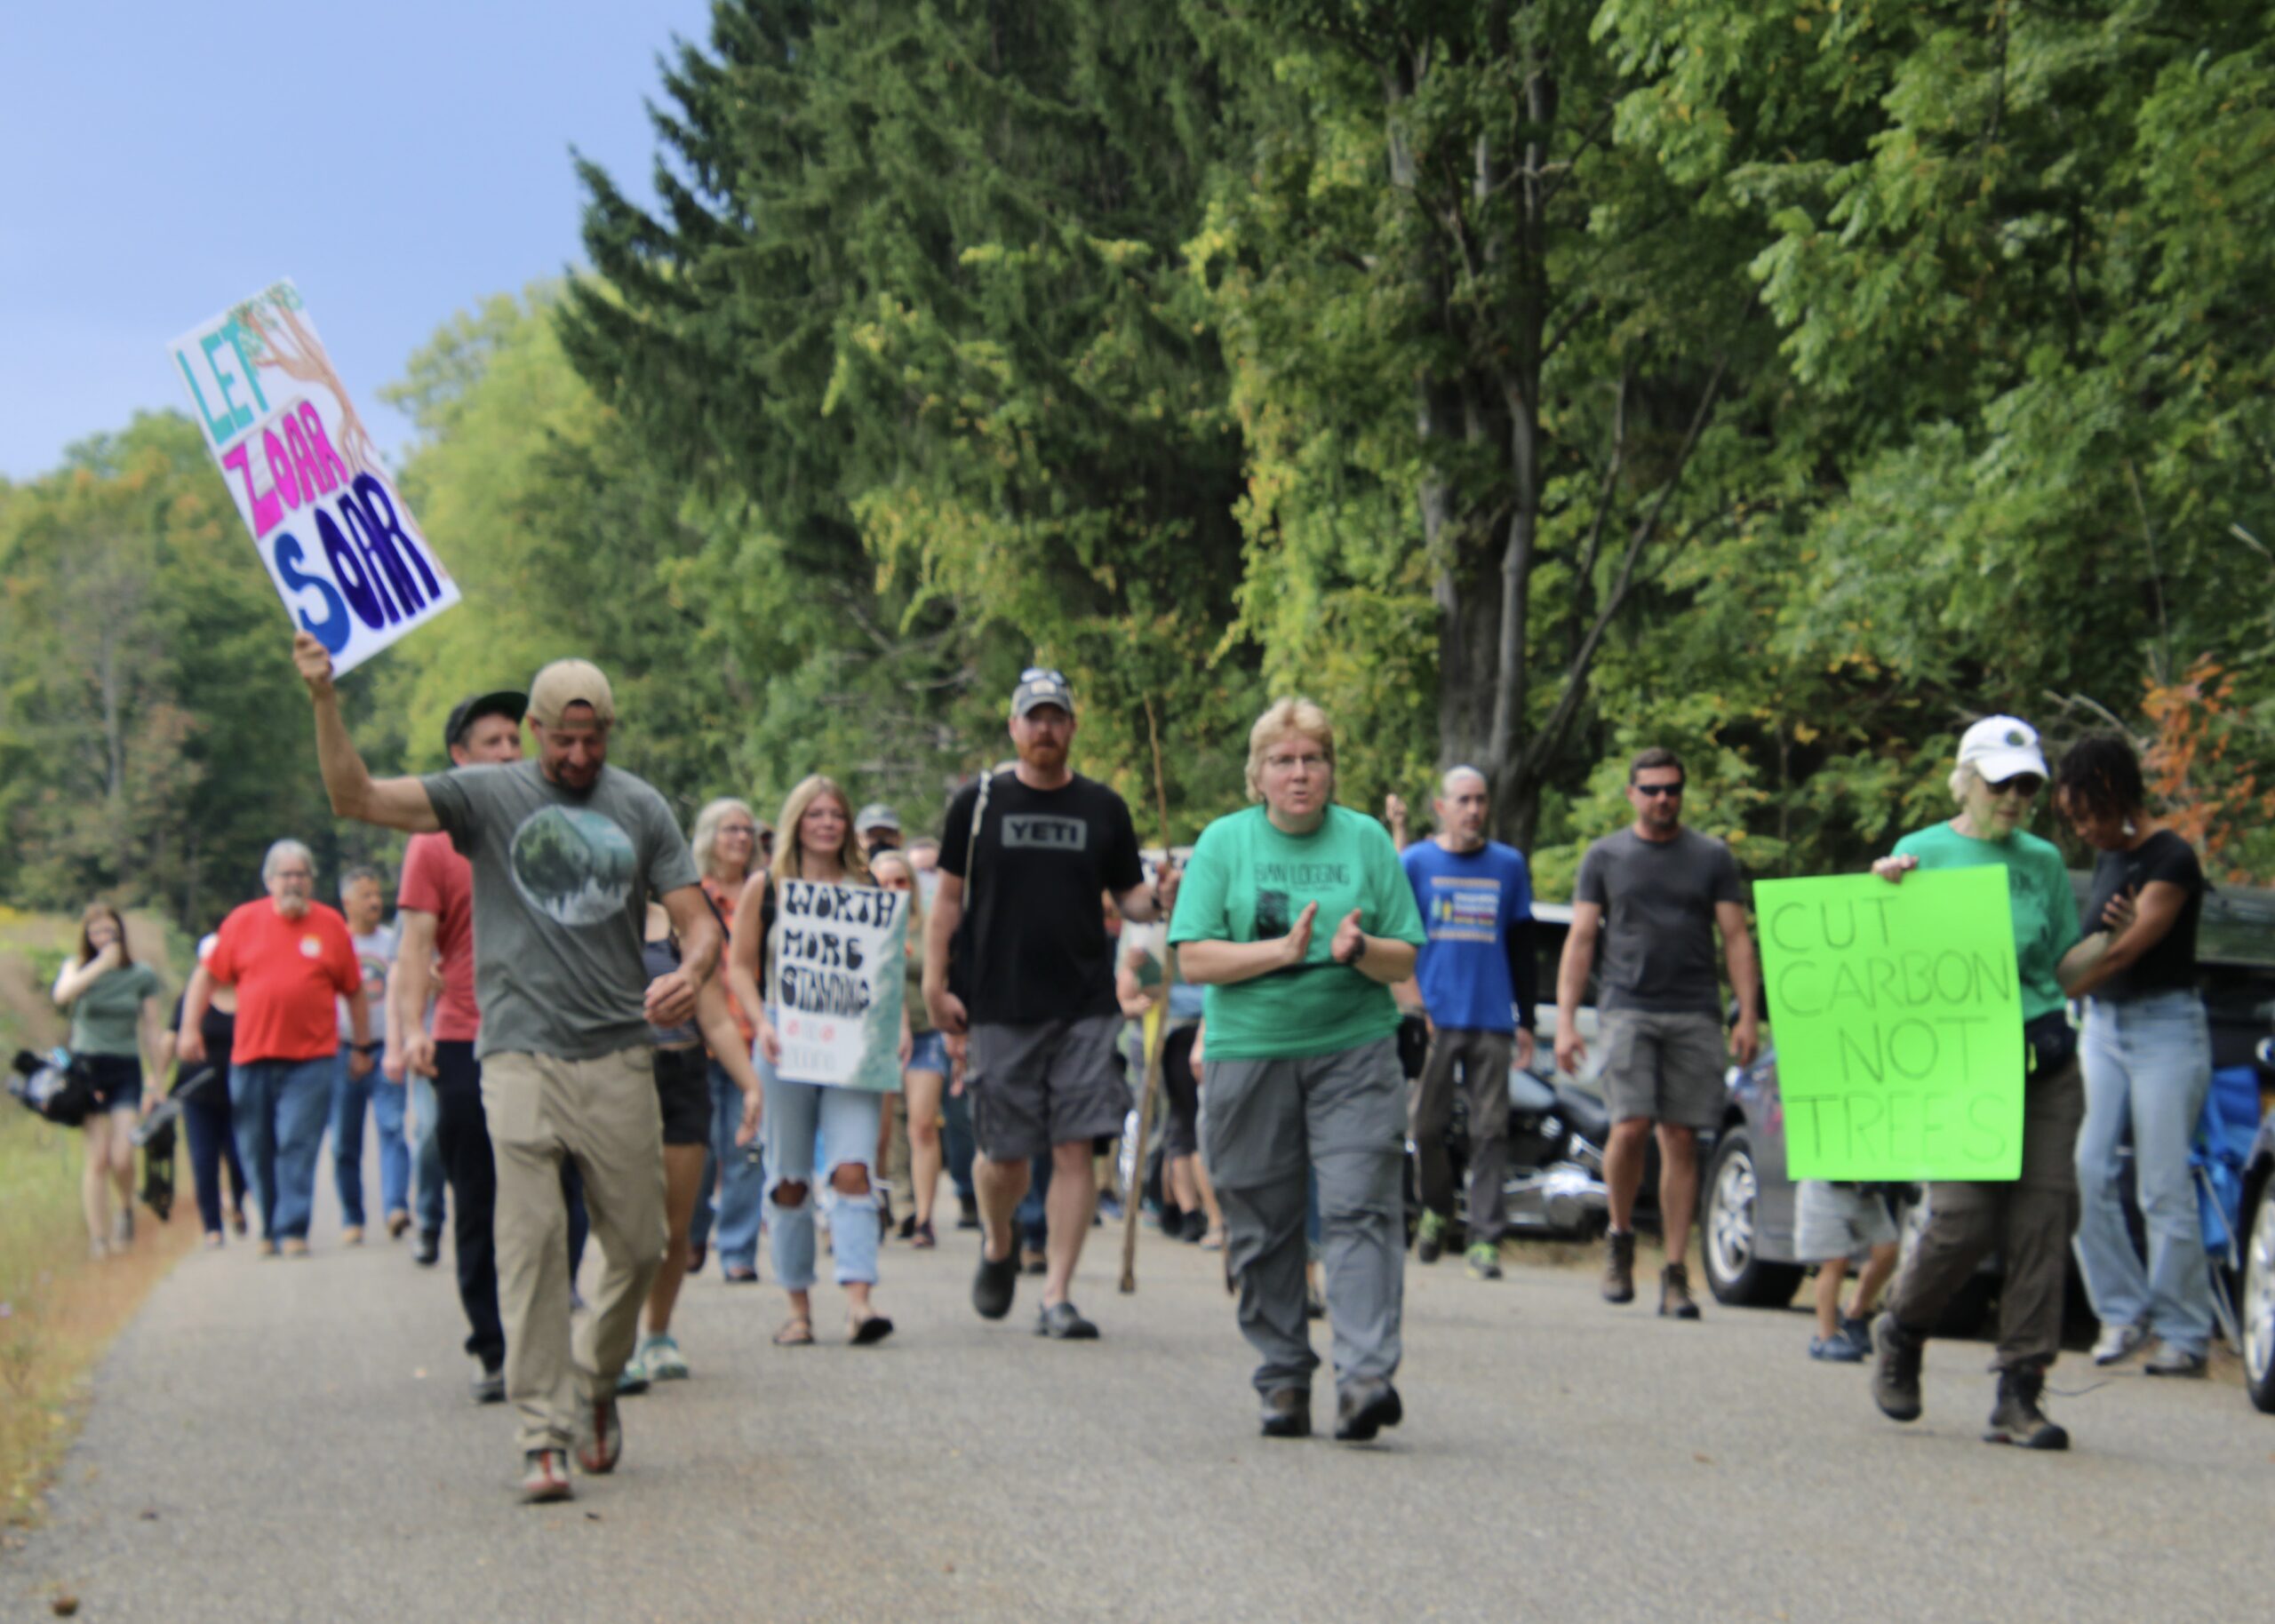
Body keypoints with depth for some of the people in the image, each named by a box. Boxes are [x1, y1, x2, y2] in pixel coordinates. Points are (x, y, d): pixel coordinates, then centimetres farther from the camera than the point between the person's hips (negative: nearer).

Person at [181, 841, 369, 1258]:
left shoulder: (331, 926, 6)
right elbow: (207, 977, 12)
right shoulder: (243, 921, 7)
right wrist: (190, 1027, 3)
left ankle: (292, 1229, -9)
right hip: (251, 1056, 2)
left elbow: (354, 991, 13)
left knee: (297, 1145, -11)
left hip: (311, 1058, -2)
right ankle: (271, 1229, 19)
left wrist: (361, 1047, 15)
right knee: (256, 1150, 6)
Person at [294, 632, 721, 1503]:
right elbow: (357, 797, -6)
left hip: (618, 1060, 2)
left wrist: (690, 972, -16)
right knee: (531, 1243, -9)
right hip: (519, 1054, -2)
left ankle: (596, 1382, 31)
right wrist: (324, 699, -20)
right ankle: (542, 1435, -6)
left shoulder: (641, 808, 9)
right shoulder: (488, 796, 3)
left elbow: (697, 920, 8)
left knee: (639, 1245, 5)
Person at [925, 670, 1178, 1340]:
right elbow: (949, 899, 8)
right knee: (1005, 1157, 1)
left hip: (1085, 1007, 1)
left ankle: (1056, 1297, -1)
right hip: (999, 1008, -1)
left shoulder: (1103, 808, 9)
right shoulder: (978, 803, 6)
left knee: (1075, 1148, -6)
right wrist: (935, 986, 1)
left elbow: (1127, 896, 13)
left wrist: (1161, 902, -10)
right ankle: (997, 1243, 33)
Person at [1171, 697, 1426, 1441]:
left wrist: (1358, 949, -14)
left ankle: (1366, 1377, -19)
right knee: (1262, 1226, 4)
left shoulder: (1366, 840, 7)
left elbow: (1405, 960, 7)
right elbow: (1193, 958, -3)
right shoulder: (1224, 842, 5)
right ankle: (1283, 1380, 15)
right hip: (1248, 1054, 1)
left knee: (1359, 1208, -12)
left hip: (1354, 1052, 0)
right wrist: (1280, 951, -15)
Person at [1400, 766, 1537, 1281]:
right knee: (1425, 1126, 2)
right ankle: (1436, 1211, 25)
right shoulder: (1414, 863, 5)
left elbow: (1522, 949, 14)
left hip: (1492, 1021, 1)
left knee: (1491, 1131, -3)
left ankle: (1486, 1239, -1)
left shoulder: (1509, 865, 11)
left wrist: (1526, 1020, 11)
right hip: (1433, 1019, -1)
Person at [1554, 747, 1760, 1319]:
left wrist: (1748, 1017, -1)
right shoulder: (1605, 857, 12)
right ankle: (1620, 1237, 8)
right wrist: (1565, 1021, 1)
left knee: (1681, 1141, -2)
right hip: (1628, 1008, -1)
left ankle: (1676, 1275, 2)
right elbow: (1580, 941, 10)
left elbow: (1736, 939, 10)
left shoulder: (1712, 858, 12)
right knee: (1630, 1127, -17)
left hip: (1695, 1014, 1)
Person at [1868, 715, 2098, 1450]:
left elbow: (2062, 969, 15)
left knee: (2045, 1217, -6)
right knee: (1963, 1219, -10)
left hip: (2045, 1060, 3)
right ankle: (1899, 1333, 20)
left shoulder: (2044, 861, 14)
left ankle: (2019, 1395, -1)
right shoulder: (1921, 853, 5)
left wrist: (2112, 940, -2)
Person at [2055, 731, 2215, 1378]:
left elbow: (2126, 952, -20)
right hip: (2102, 1025, 7)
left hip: (2165, 1027, -7)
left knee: (2164, 1189, -6)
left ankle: (2184, 1334, 2)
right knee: (2084, 1173, -4)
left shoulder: (2171, 859, -12)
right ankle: (2123, 1311, 6)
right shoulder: (2107, 858, 13)